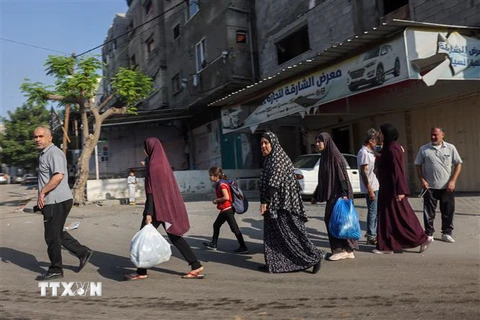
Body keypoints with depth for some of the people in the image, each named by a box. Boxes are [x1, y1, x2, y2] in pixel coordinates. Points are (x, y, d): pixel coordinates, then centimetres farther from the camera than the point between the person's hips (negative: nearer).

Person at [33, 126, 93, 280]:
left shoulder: (54, 153, -15)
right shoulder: (44, 154, 18)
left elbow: (58, 176, -28)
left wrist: (42, 192, -21)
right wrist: (43, 197, 23)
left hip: (57, 202, -10)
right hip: (52, 201, 10)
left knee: (52, 236, 1)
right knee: (58, 233, 17)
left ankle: (55, 270, 14)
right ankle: (82, 252, 24)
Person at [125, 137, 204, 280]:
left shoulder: (153, 164, -14)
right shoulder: (163, 162, 13)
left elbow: (151, 190, -18)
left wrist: (148, 213, -19)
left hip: (157, 206, -9)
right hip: (169, 205, 9)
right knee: (174, 236, 11)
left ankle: (141, 272, 16)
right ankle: (196, 266, 8)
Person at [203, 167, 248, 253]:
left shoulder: (222, 184, -18)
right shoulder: (219, 184, 11)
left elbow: (226, 197, -27)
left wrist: (217, 200, -14)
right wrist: (217, 200, 4)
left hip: (227, 209, -11)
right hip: (224, 210, 11)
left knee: (234, 228, -5)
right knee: (216, 225, 20)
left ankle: (243, 248, 1)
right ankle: (213, 244, 33)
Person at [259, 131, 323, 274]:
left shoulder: (277, 158, -14)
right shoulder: (270, 159, 15)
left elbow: (273, 183, -21)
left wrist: (265, 202, -22)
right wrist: (266, 201, 18)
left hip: (282, 203, -10)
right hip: (274, 204, 10)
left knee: (290, 232, -5)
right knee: (273, 233, 13)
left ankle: (315, 257, 4)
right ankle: (274, 262, 21)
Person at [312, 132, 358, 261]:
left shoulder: (335, 156, -11)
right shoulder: (324, 157, 14)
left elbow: (343, 176, -17)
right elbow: (323, 180, 20)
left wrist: (344, 194, -25)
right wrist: (316, 195, 21)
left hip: (338, 194, -9)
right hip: (330, 195, 9)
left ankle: (342, 249, 4)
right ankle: (348, 250, 16)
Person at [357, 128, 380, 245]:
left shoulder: (370, 152, 14)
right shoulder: (364, 153, -16)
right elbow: (363, 173, -21)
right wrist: (370, 190, -22)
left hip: (375, 186, 10)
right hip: (370, 188, -10)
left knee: (375, 211, 16)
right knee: (372, 212, -2)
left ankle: (373, 233, 28)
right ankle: (371, 237, 7)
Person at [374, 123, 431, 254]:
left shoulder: (392, 149, -18)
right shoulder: (389, 147, 11)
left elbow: (397, 170, -22)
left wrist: (400, 191, -24)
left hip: (391, 189, -10)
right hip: (388, 189, 10)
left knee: (400, 217, 0)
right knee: (387, 217, 11)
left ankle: (422, 239, 13)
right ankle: (387, 246, 17)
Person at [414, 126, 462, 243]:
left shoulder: (450, 148, 1)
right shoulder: (424, 149, 0)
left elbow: (458, 164, 3)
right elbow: (418, 165, 5)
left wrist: (453, 181, -6)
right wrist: (422, 180, -7)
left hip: (447, 187, 1)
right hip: (430, 187, 0)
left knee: (448, 211, 9)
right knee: (429, 211, 4)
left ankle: (446, 233, 23)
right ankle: (429, 234, 15)